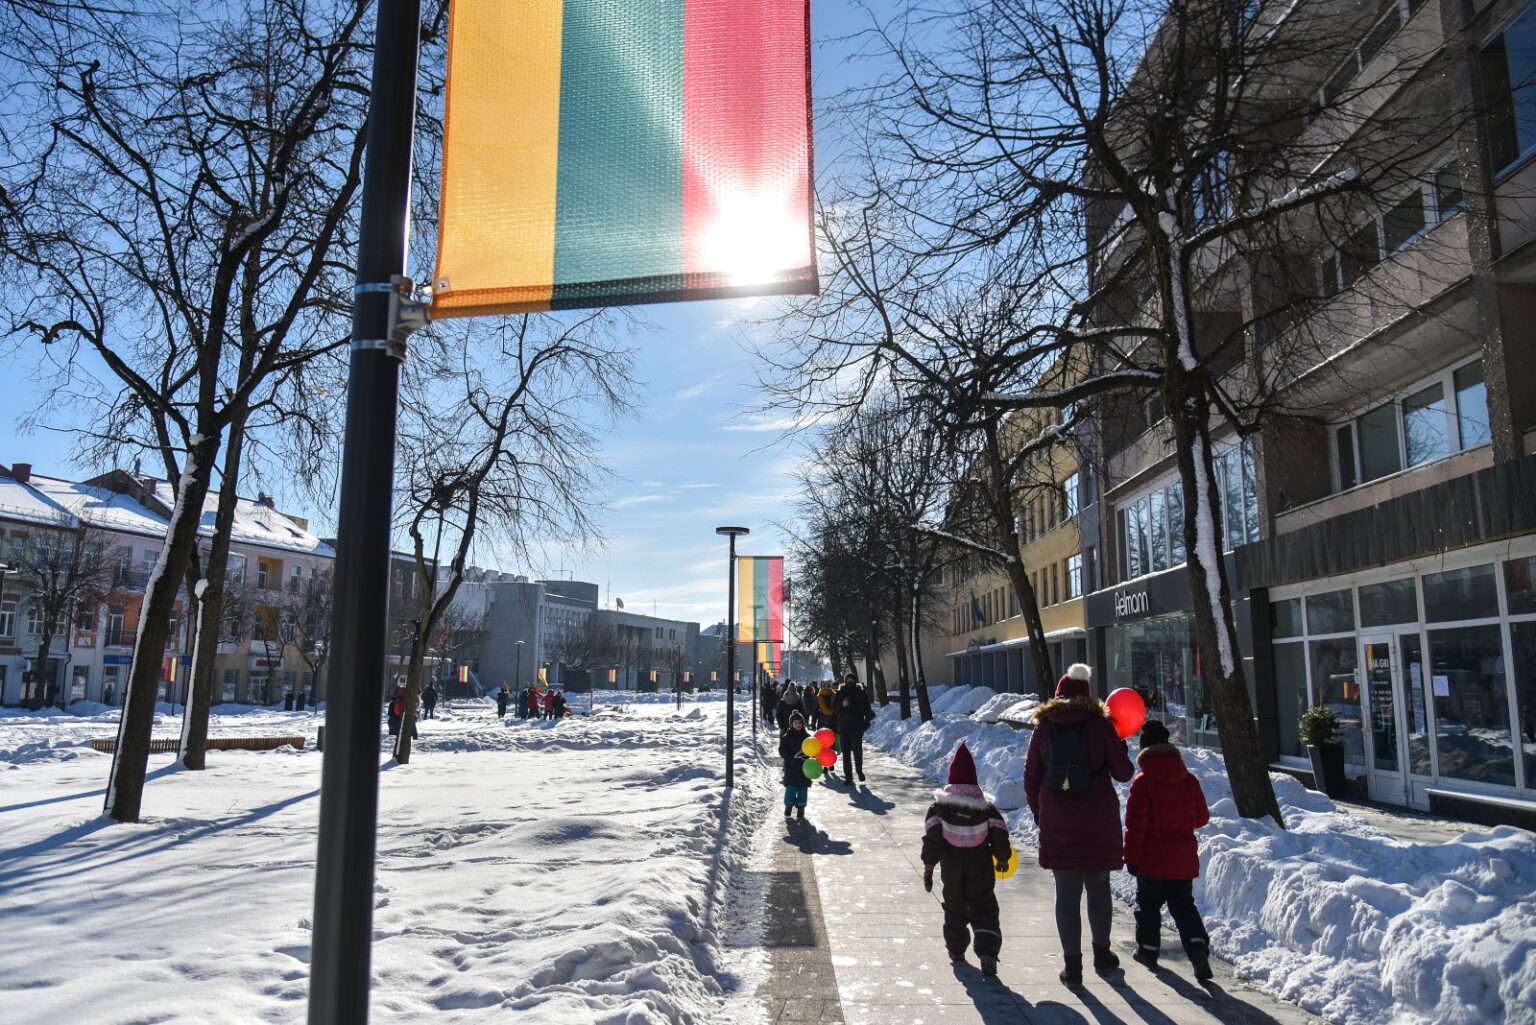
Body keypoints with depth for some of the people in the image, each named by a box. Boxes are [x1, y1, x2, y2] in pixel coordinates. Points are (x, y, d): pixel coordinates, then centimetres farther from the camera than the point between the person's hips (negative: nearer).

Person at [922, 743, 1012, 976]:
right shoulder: (986, 806, -4)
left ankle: (956, 949, 28)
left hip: (951, 866, 0)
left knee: (954, 908, 19)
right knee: (984, 908, 6)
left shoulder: (939, 806, -8)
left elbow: (931, 838, -10)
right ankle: (988, 952, -12)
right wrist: (1002, 858, 14)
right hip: (980, 867, 0)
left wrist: (928, 866, -6)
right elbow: (999, 835, -1)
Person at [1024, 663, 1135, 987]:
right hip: (1099, 823, 0)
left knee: (1067, 894, 6)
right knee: (1098, 888, 17)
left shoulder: (1044, 728, 1)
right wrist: (1121, 749, 17)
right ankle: (1102, 955, 30)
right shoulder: (1100, 725, -4)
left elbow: (1031, 780, 4)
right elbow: (1122, 773, -2)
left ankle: (1073, 964, 6)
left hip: (1057, 825, 0)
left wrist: (1039, 814, 18)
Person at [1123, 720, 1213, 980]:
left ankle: (1148, 948, 22)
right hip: (1184, 860, 4)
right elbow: (1202, 817, 10)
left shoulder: (1142, 782, -14)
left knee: (1147, 905, 13)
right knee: (1184, 905, 11)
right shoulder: (1189, 781, 1)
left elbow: (1136, 824, -14)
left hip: (1152, 861, -4)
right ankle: (1198, 946, -8)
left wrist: (1131, 857, -7)